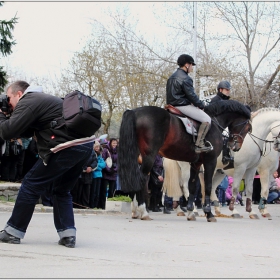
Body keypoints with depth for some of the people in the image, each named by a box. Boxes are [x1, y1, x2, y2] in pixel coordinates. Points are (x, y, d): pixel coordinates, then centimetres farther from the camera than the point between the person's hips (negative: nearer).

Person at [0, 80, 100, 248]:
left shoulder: (28, 101, -4)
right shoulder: (41, 99, 27)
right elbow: (26, 131, 31)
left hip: (68, 148, -9)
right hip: (86, 146, 9)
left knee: (31, 185, 2)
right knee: (62, 190, 22)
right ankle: (68, 235, 13)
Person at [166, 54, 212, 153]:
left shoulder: (172, 77, 16)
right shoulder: (185, 79, -15)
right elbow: (191, 95, -17)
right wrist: (201, 105, -1)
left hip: (172, 104, 10)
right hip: (182, 106, -10)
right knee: (207, 119, -11)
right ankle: (199, 145, -17)